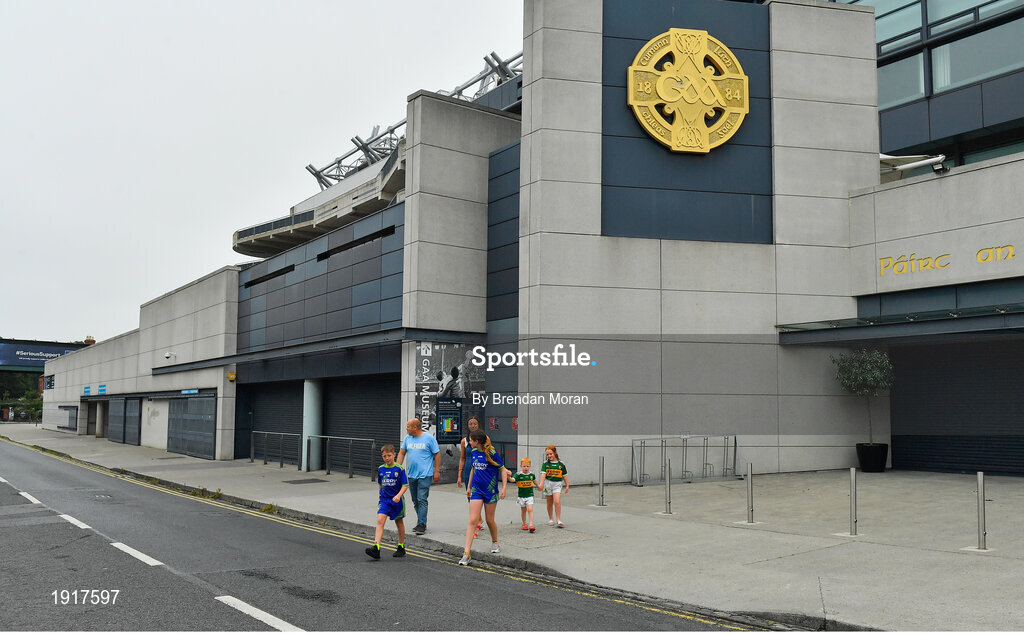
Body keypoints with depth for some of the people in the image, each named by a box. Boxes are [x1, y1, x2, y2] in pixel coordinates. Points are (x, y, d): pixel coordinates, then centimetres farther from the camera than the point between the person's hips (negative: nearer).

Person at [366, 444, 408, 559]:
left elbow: (405, 485, -12)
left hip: (397, 500, -3)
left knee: (399, 523, 12)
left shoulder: (399, 469, -10)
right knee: (380, 521, -15)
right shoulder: (381, 469, 4)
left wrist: (399, 495, -27)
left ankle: (401, 547, 29)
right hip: (384, 500, 3)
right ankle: (376, 548, -23)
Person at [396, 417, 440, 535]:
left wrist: (437, 471, -6)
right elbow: (402, 453, 15)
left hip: (425, 475, -6)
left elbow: (437, 454, -2)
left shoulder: (429, 438, -6)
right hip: (411, 475, 6)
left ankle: (421, 525, -8)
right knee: (415, 501, 11)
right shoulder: (407, 438, 9)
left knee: (422, 500, -11)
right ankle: (421, 523, 23)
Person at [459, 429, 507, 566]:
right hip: (476, 490, 3)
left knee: (490, 520, 10)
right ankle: (466, 554, -9)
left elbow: (502, 470, -6)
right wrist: (468, 486, 21)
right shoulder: (474, 452, 3)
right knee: (473, 520, -7)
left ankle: (495, 542, 39)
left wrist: (504, 487, -13)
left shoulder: (492, 453, -12)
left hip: (490, 490, -3)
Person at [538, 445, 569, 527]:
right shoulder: (545, 463, 0)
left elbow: (565, 475, 9)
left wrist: (567, 485, 9)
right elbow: (543, 473, -11)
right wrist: (541, 483, -23)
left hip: (557, 484, -1)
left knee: (557, 502, -16)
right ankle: (550, 519, 24)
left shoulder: (561, 464, 2)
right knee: (549, 503, 10)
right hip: (548, 483, 1)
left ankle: (558, 520, -12)